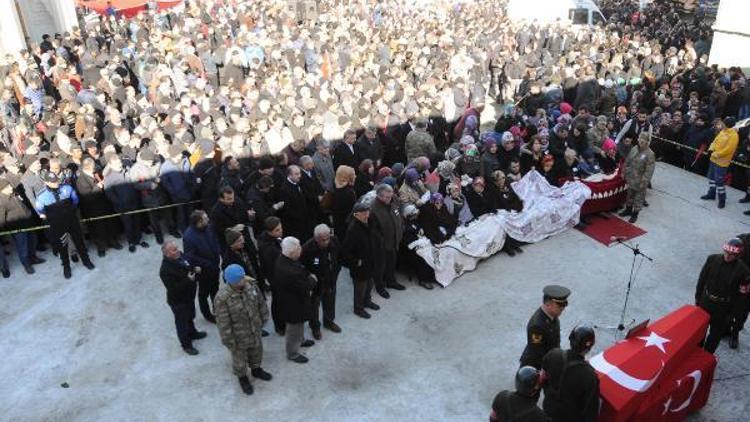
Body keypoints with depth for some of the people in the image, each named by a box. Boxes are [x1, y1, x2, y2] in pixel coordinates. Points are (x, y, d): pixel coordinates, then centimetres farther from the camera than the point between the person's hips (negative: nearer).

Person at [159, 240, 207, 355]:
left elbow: (188, 267, 11)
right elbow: (173, 289, -32)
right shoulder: (165, 270, -35)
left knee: (190, 317, 31)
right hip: (178, 301, -7)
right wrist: (188, 280, -35)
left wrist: (195, 269, -9)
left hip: (189, 296, 8)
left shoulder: (180, 255, -11)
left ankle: (192, 333, 57)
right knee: (182, 322, 16)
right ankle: (186, 345, 37)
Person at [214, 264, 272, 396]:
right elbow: (223, 323, -24)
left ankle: (256, 369, 58)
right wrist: (229, 342, -16)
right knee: (240, 357, 21)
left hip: (256, 330, 5)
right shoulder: (222, 298, -34)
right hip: (239, 337, -5)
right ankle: (242, 377, 50)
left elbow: (261, 302, 1)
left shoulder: (251, 285, -18)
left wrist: (263, 318, 10)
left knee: (256, 351, 29)